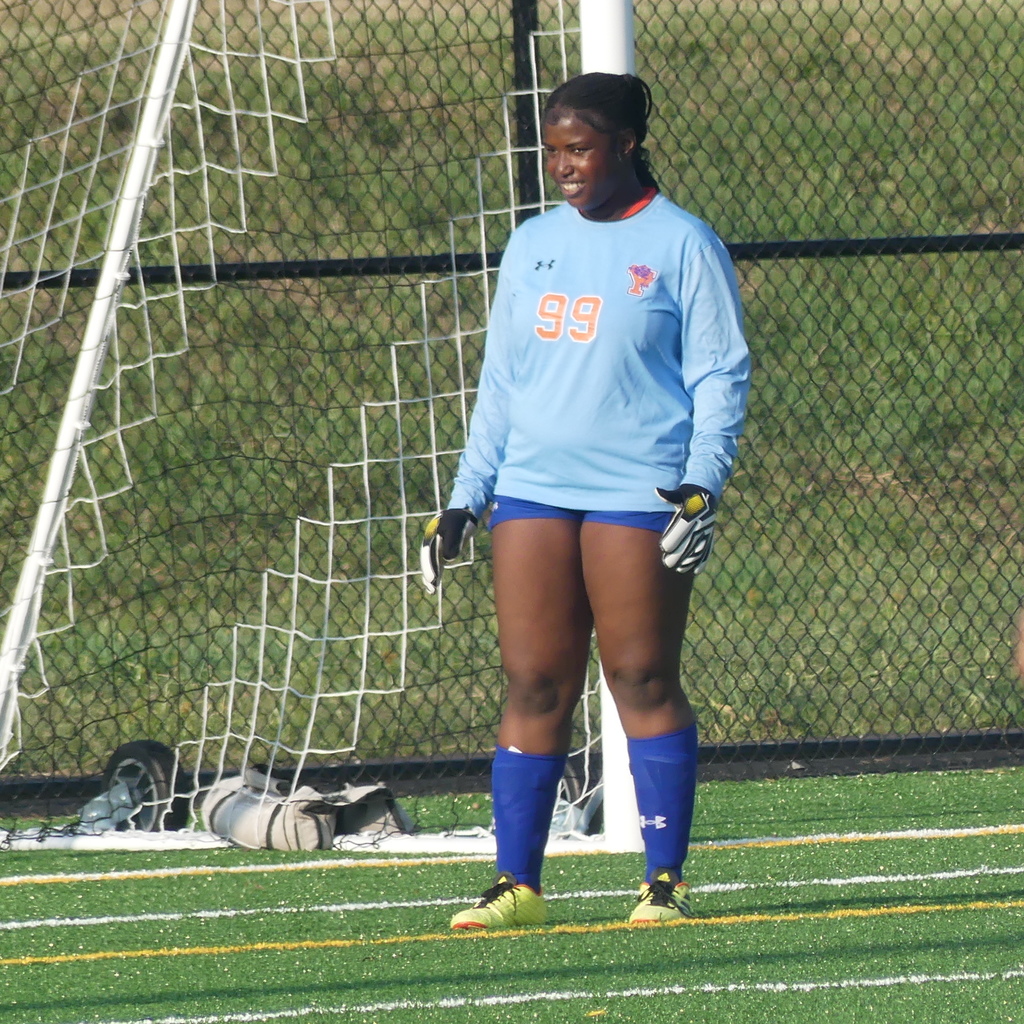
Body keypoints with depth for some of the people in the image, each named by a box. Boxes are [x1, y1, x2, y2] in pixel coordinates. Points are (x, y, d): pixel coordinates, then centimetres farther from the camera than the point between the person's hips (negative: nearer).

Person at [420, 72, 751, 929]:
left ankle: (665, 881, 0)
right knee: (533, 686, 1)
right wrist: (465, 498, 13)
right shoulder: (532, 246, 15)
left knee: (644, 682, -5)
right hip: (532, 491, 5)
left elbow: (720, 375, -1)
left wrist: (703, 485, -14)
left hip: (638, 494, -5)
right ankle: (517, 884, 2)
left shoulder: (680, 245, 0)